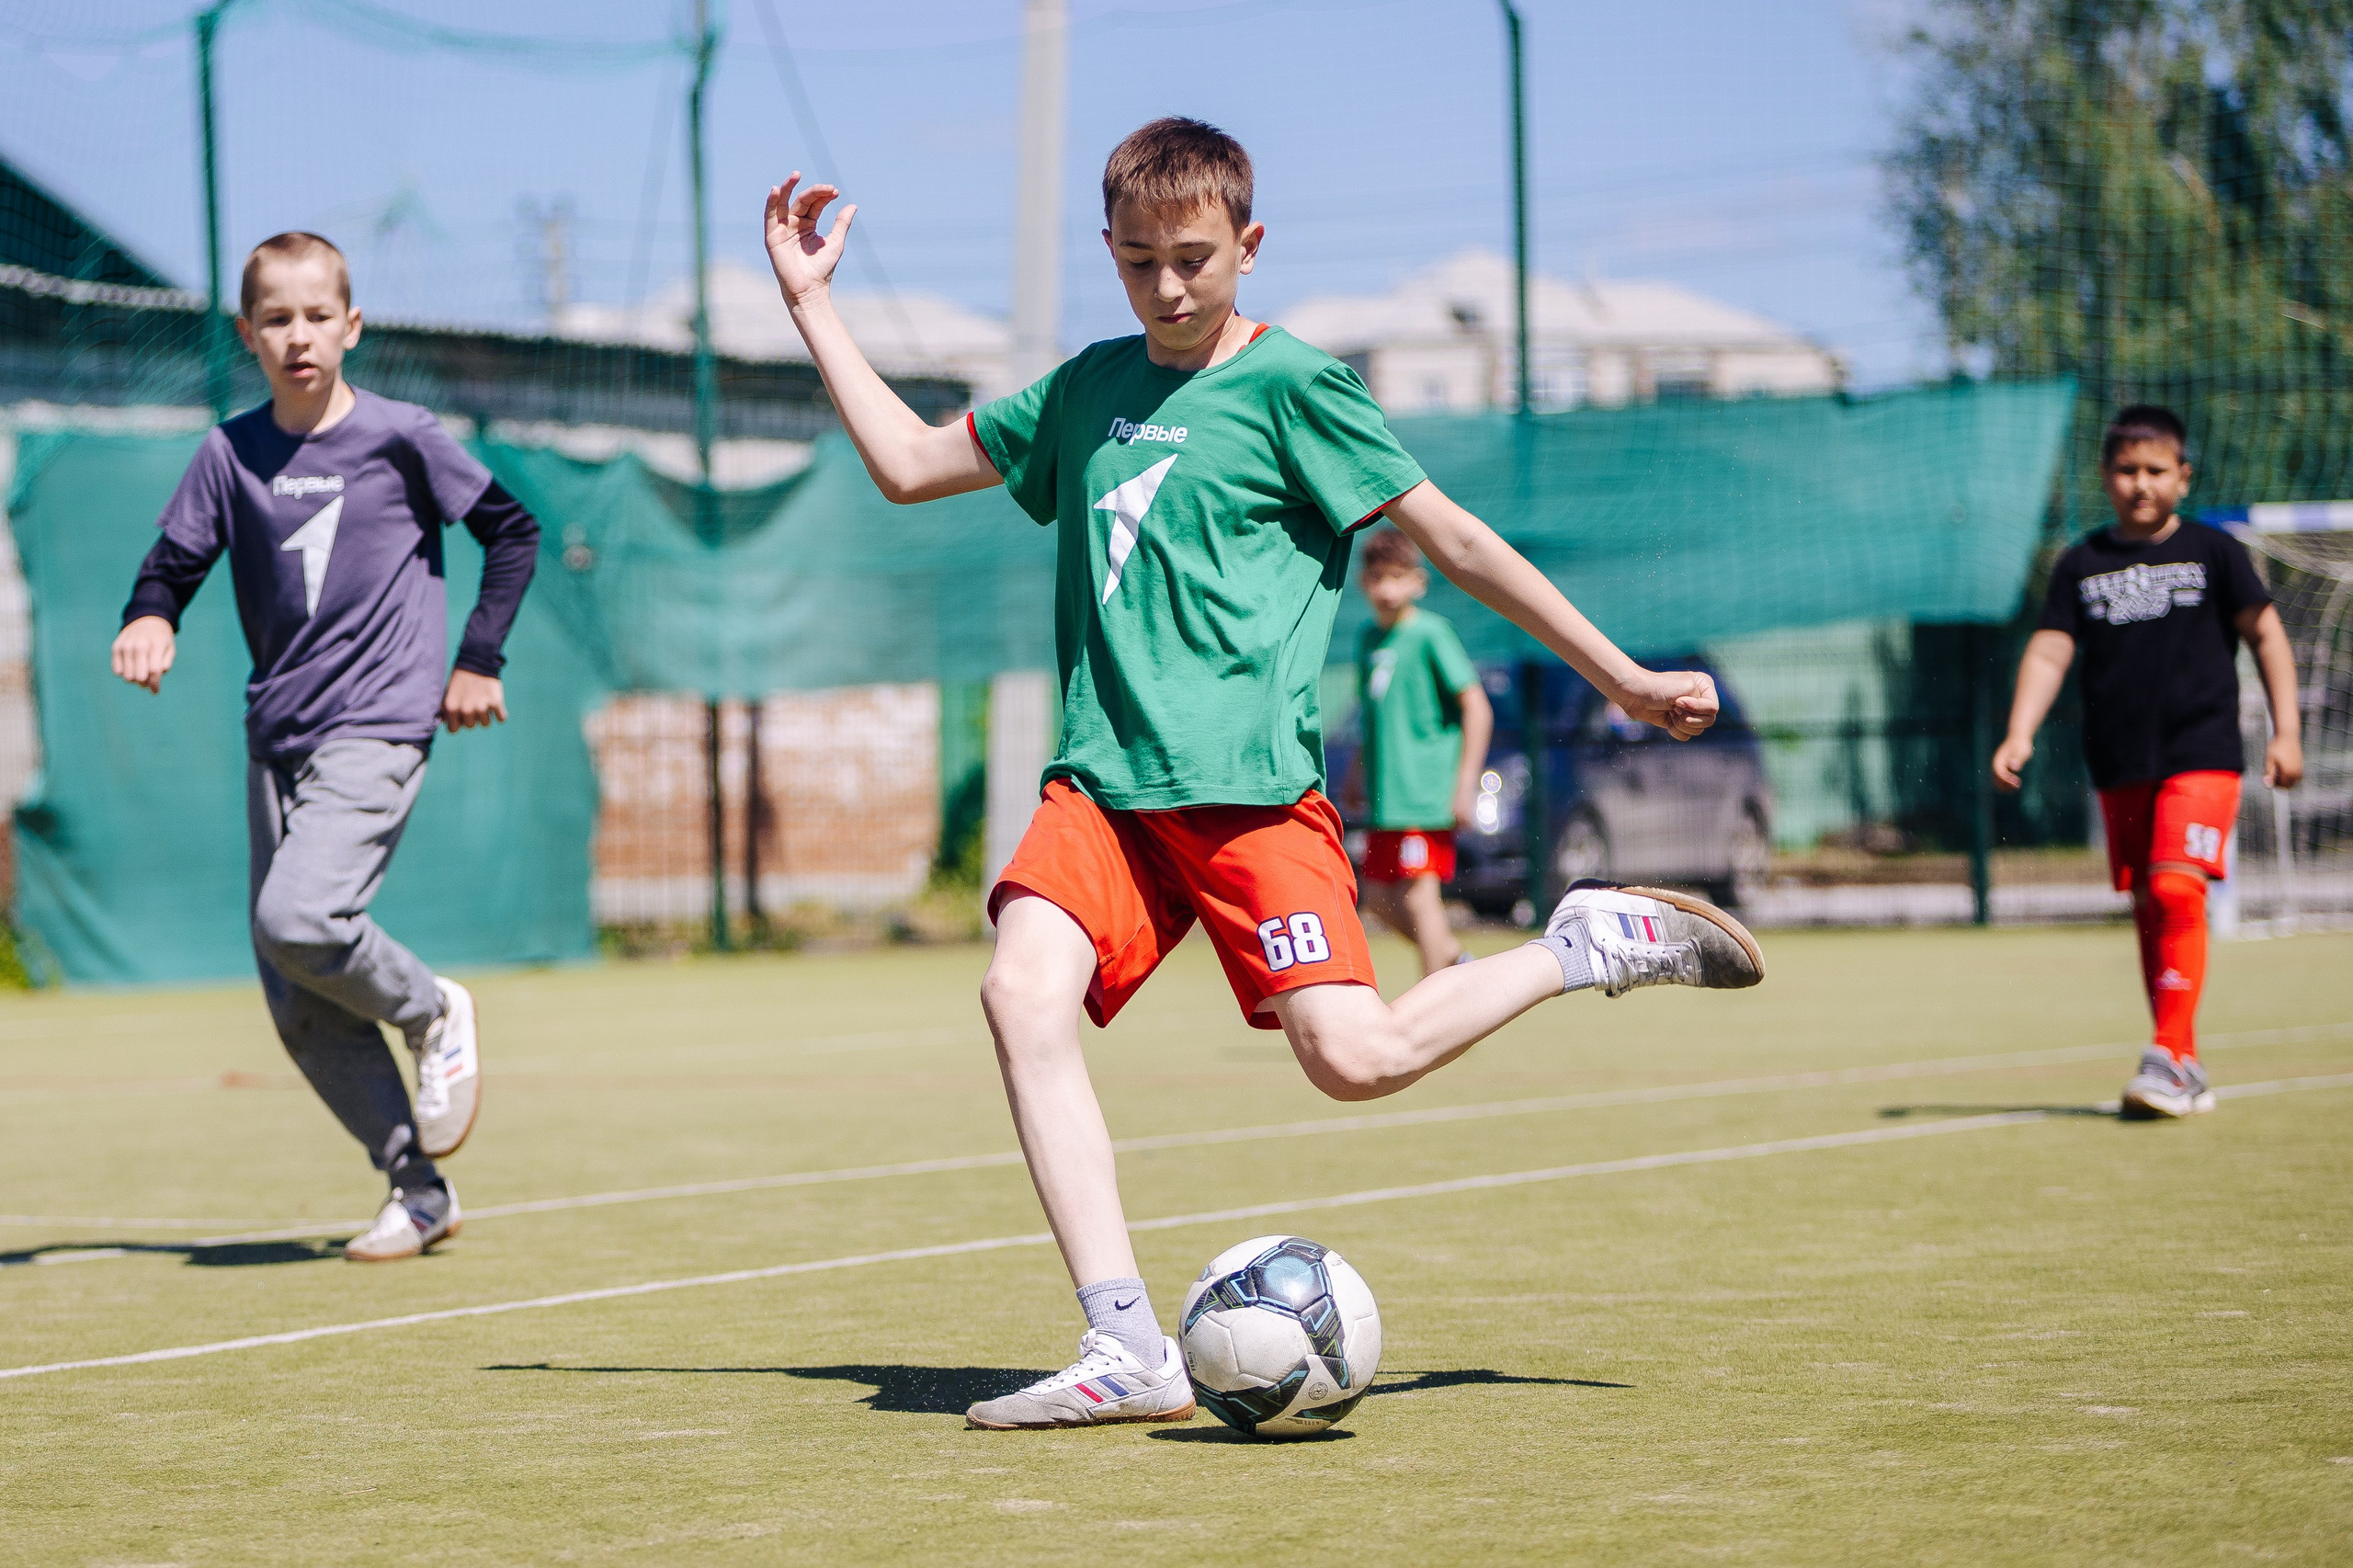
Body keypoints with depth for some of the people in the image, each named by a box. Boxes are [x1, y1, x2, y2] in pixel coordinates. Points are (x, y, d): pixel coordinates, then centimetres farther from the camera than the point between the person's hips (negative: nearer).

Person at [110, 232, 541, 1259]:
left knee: (299, 919, -27)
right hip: (276, 737, 5)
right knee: (297, 1011, 3)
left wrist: (478, 659, 2)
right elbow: (175, 559, 6)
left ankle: (432, 1012, 2)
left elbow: (512, 531, 6)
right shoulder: (231, 452, 6)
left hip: (378, 724, -5)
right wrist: (151, 617, -17)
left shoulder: (399, 436, -4)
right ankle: (418, 1191, 14)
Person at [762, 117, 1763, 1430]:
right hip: (1102, 779, 5)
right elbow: (907, 462, 27)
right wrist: (811, 300, 25)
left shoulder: (1291, 385, 0)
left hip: (1247, 781, -5)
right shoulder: (1087, 391, 18)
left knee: (1355, 1056, -18)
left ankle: (1595, 946, 10)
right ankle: (1128, 1354, -21)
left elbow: (1451, 535, 2)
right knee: (1024, 991, -22)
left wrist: (1623, 678, 2)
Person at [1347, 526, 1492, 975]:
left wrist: (1466, 783, -15)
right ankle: (1457, 961, 26)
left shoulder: (1430, 634, -9)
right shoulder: (1369, 638, 12)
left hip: (1426, 797, -8)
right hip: (1385, 796, 8)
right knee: (1378, 897, 9)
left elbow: (1476, 707, -12)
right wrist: (1359, 770, 24)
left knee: (1418, 897, -9)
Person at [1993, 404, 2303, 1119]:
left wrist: (2285, 730, -2)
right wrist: (2019, 734, -11)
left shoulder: (2213, 552, 2)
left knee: (2176, 888, -19)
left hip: (2200, 756, -4)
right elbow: (2049, 652, 3)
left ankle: (2170, 1058, -19)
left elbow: (2266, 635, 5)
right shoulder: (2082, 564, 8)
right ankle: (2185, 1072, 13)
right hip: (2119, 765, 4)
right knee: (2146, 908, 5)